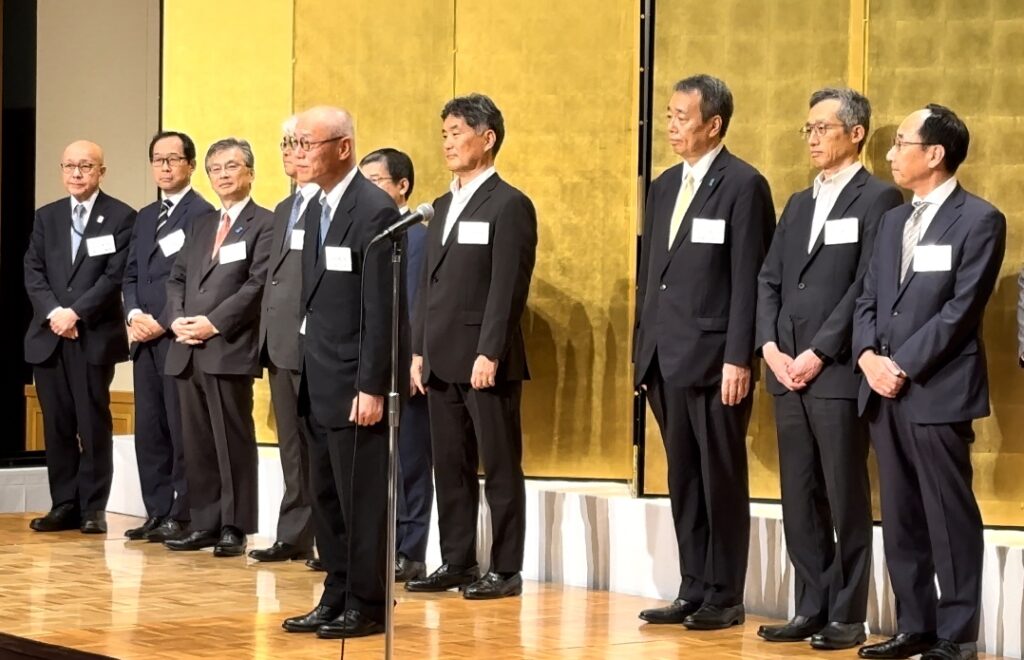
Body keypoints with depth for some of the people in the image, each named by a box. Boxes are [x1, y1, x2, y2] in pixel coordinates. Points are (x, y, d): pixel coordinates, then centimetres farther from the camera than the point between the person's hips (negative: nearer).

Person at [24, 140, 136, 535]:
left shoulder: (121, 218, 0)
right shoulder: (46, 217, 15)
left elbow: (116, 276, -8)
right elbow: (33, 272, 7)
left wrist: (76, 313, -15)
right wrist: (52, 312, -10)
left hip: (95, 336, -4)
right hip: (48, 336, 4)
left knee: (94, 425, -2)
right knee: (57, 425, 5)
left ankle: (93, 509, 3)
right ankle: (64, 505, 10)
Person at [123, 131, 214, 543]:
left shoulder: (203, 214, -6)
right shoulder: (145, 217, 21)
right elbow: (131, 274, 19)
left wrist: (162, 323, -14)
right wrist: (134, 314, 0)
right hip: (144, 339, 8)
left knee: (183, 429, -5)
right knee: (148, 430, 8)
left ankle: (183, 517, -2)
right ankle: (157, 513, 14)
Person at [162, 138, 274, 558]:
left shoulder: (264, 224, -1)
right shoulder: (200, 226, 23)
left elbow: (258, 284, -11)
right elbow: (177, 278, 19)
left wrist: (214, 323, -15)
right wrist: (177, 319, 0)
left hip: (231, 349, -7)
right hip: (188, 350, 7)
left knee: (233, 442, -4)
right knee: (198, 444, 8)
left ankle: (234, 529, 1)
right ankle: (205, 525, 13)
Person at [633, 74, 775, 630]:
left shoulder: (743, 186, -8)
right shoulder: (664, 187, 15)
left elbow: (748, 280, -12)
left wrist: (738, 358, -17)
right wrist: (643, 348, 14)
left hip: (714, 357, -7)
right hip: (666, 356, 7)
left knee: (722, 480, 1)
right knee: (683, 479, 10)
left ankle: (725, 597, 8)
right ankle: (693, 590, 17)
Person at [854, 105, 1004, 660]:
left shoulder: (979, 220, -5)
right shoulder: (893, 220, 19)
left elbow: (961, 310, -12)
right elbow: (868, 299, 15)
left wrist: (904, 366, -14)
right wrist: (869, 357, -3)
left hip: (938, 392, -7)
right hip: (884, 391, 7)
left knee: (949, 517, -3)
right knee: (900, 517, 10)